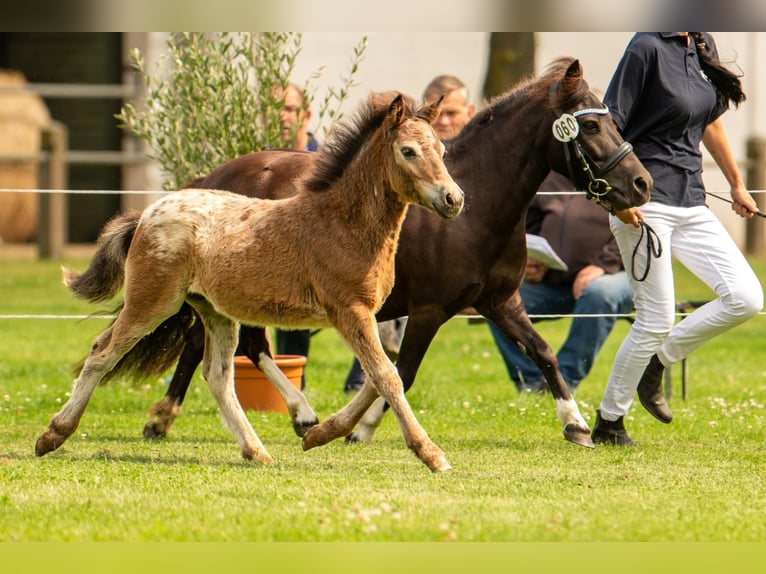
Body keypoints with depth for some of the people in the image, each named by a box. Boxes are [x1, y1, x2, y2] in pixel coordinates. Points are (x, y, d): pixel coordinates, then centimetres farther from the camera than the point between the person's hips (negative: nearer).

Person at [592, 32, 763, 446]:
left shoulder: (703, 45, 11)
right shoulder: (648, 48, -12)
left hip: (691, 203, 8)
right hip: (645, 205, -8)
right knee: (655, 320, -5)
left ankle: (658, 362, 13)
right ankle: (607, 423, 12)